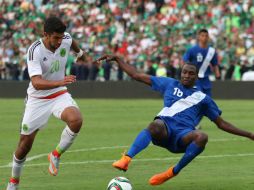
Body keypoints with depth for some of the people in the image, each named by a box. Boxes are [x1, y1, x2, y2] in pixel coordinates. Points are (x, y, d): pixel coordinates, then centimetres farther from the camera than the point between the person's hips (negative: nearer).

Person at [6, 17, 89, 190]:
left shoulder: (66, 39, -13)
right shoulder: (34, 51, -27)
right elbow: (37, 83, -37)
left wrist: (80, 53, 36)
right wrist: (61, 82, -53)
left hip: (60, 95, 3)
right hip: (37, 99, -3)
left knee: (76, 120, -29)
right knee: (25, 144, 3)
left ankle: (56, 155, -4)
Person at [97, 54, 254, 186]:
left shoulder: (203, 98, 24)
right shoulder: (170, 84, 24)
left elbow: (222, 124, 26)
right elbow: (136, 75, 25)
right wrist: (117, 59, 19)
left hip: (184, 135, 1)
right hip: (165, 128, -1)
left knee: (202, 136, -35)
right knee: (156, 125, -39)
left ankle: (173, 172, -23)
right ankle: (126, 159, -58)